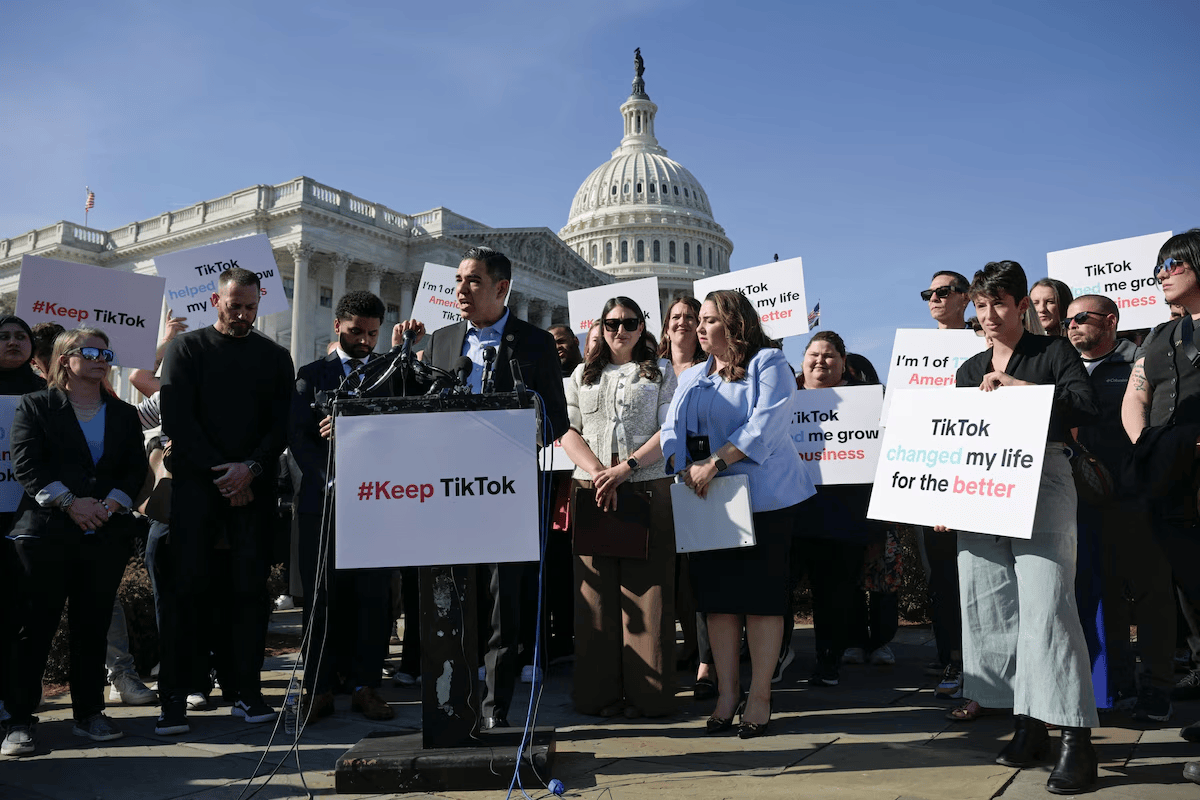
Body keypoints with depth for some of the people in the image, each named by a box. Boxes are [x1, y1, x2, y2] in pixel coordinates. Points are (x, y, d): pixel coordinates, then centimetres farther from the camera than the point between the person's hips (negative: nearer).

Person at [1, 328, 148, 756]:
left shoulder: (124, 414, 15)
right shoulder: (36, 407, 7)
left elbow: (136, 468, 8)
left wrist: (111, 504, -8)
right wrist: (69, 502, -14)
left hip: (107, 535, 3)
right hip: (46, 532, -3)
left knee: (92, 626, 7)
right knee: (35, 626, -1)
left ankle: (89, 713, 17)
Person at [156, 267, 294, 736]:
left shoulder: (274, 356, 13)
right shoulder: (187, 348, 8)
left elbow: (283, 424, 6)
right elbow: (178, 420, -1)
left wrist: (250, 468, -9)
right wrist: (221, 471, -8)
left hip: (253, 487, 1)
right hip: (196, 485, -1)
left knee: (249, 588, 1)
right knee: (188, 587, -2)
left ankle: (245, 690, 7)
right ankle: (176, 696, 4)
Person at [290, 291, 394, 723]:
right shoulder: (311, 374, 11)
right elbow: (297, 435, 2)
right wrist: (329, 479, -11)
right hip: (324, 498, 0)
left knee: (374, 595, 1)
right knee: (322, 595, 2)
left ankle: (365, 686, 11)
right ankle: (320, 689, 11)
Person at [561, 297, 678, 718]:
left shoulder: (661, 374, 11)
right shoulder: (582, 375, 19)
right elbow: (569, 431, 9)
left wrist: (625, 468, -13)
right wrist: (598, 472, -8)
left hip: (648, 489, -2)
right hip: (592, 492, 2)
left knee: (645, 592, -3)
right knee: (598, 591, 0)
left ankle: (646, 694, 4)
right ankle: (601, 692, 8)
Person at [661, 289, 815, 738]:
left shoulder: (768, 364, -1)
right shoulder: (692, 377, 18)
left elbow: (765, 425, -15)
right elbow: (672, 430, 8)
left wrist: (714, 463, -21)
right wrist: (685, 470, -12)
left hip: (763, 499, -5)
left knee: (761, 594, 1)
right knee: (716, 594, 6)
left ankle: (759, 696, 10)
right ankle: (726, 693, 15)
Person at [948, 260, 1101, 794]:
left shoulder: (1054, 353, 4)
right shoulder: (970, 370, 18)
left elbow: (1086, 408, -11)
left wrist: (1017, 386, -15)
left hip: (1041, 485, -5)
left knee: (1046, 605, -13)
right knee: (991, 609, 4)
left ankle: (1077, 739, -6)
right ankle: (1029, 725, 16)